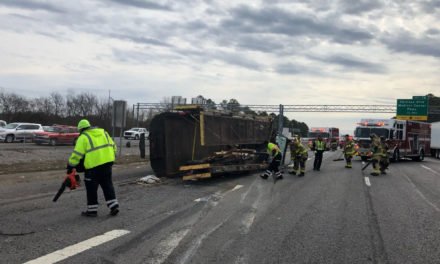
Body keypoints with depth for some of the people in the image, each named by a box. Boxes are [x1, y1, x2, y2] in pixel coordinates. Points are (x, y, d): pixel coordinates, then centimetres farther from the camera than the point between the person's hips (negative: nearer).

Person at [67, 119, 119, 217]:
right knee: (107, 185, 14)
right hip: (107, 163, 5)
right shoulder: (103, 132, 16)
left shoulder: (83, 137, -1)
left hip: (93, 165, -5)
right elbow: (113, 146, 16)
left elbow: (77, 154, -7)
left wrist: (70, 166, 2)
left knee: (91, 188, 7)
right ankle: (113, 206, 10)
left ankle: (92, 210, 13)